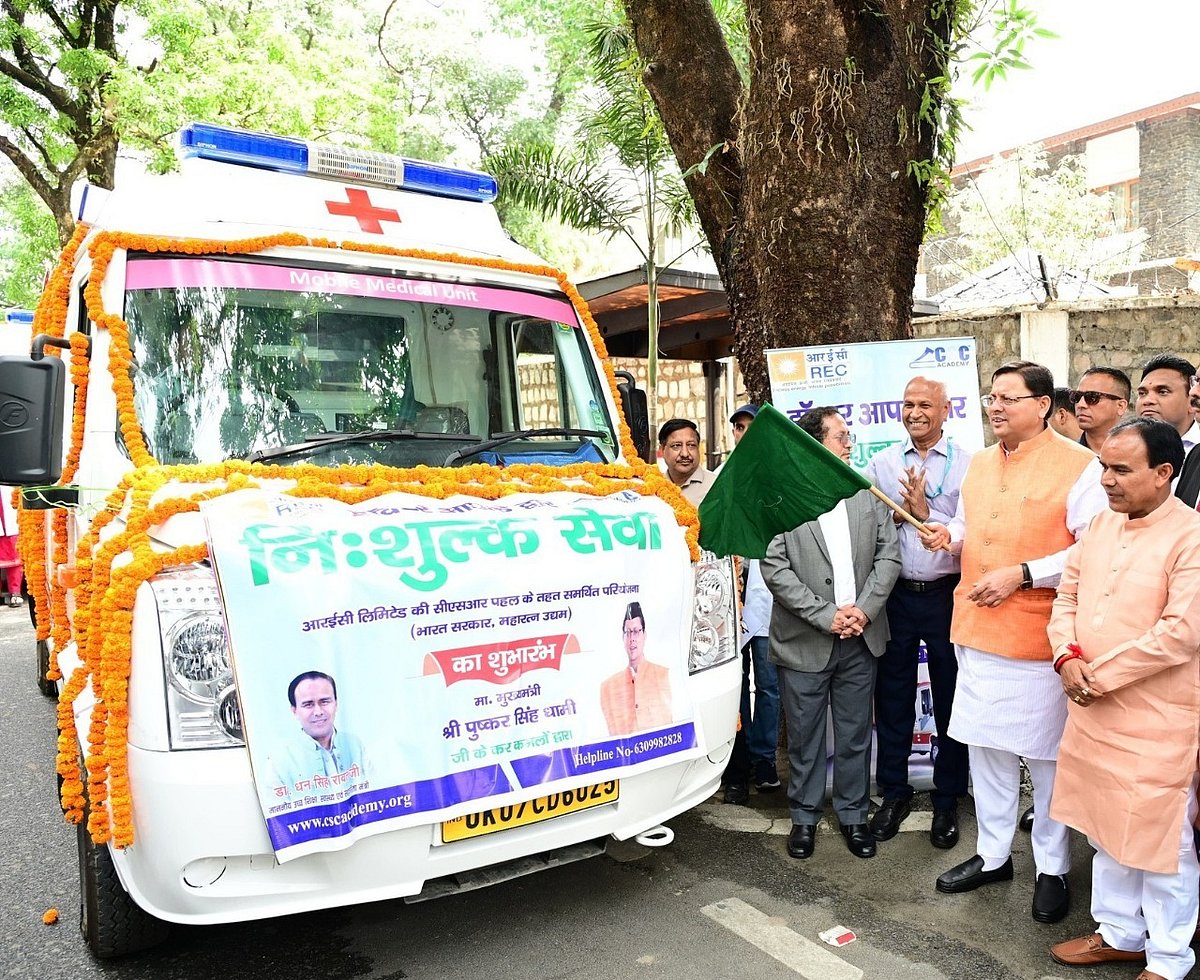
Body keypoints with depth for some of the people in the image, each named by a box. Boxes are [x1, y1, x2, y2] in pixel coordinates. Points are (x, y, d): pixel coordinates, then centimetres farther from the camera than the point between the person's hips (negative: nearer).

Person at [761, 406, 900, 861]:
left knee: (855, 735, 14)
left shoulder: (868, 492, 6)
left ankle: (853, 814, 32)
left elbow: (888, 555, 4)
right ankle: (804, 816, 28)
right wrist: (827, 615, -14)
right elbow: (774, 568, -12)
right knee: (804, 737, 10)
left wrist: (863, 609, -9)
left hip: (860, 638, 3)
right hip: (804, 641, -3)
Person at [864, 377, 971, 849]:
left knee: (950, 701, 10)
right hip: (895, 594, 2)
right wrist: (898, 514, -13)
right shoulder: (881, 464, 6)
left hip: (947, 594, -2)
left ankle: (947, 800, 27)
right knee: (892, 698, 12)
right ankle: (894, 793, 28)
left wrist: (926, 512, -19)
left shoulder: (968, 464, -4)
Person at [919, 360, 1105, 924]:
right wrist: (948, 535, 0)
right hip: (977, 630, 6)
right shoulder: (978, 464, 10)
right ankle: (993, 855, 32)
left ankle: (1052, 869, 27)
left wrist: (1021, 574, -20)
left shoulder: (1078, 466, -10)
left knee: (1046, 754, 8)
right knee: (985, 745, 15)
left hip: (1037, 638, -6)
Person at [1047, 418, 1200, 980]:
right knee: (1107, 827, 19)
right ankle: (1120, 933, 37)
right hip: (1093, 710, 7)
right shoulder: (1102, 523, 7)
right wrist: (1068, 656, -8)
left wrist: (1100, 675, -15)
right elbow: (1068, 593, 10)